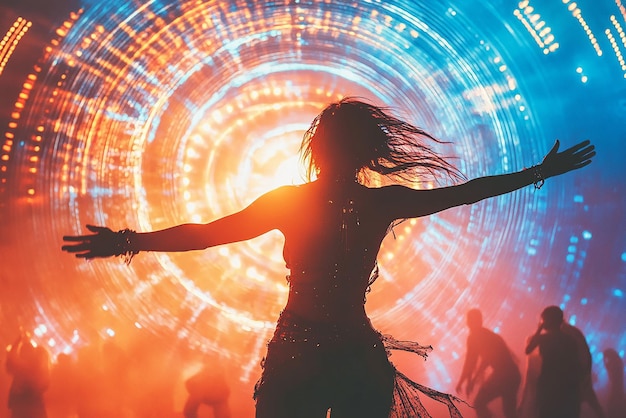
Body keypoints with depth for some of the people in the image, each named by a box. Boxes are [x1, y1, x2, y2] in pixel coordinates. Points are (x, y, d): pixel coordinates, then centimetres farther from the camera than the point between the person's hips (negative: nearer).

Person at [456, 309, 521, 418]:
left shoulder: (474, 337, -1)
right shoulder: (490, 335, 25)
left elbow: (470, 360, -2)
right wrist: (472, 379, 38)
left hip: (501, 375, -8)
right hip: (514, 375, 8)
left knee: (479, 403, 6)